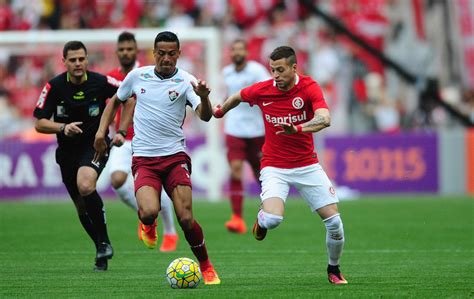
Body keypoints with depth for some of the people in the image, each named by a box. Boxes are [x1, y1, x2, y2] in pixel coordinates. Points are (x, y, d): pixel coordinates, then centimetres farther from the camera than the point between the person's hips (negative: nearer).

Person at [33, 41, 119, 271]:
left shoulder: (100, 83, -12)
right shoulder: (54, 86, -9)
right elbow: (39, 123, -7)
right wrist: (63, 127, -25)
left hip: (95, 146, -3)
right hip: (67, 150, 3)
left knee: (85, 185, -31)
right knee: (82, 206, 9)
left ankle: (104, 241, -17)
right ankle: (102, 252, 28)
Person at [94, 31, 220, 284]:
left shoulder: (186, 81, -5)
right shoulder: (137, 76, 3)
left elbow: (205, 116, -19)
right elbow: (115, 101, 21)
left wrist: (204, 98, -41)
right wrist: (101, 132, 11)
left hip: (175, 156, -1)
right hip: (144, 159, 1)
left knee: (186, 218, -11)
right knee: (149, 212, -24)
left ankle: (206, 267, 11)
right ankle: (148, 224, 15)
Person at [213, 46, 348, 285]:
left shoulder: (309, 88, -14)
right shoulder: (261, 90, -8)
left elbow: (324, 119, -31)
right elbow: (238, 97, 15)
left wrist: (298, 128, -48)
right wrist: (220, 110, 30)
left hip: (307, 165, 0)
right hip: (274, 167, 0)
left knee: (334, 221, -6)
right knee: (273, 219, -26)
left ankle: (334, 269, 20)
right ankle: (262, 219, 13)